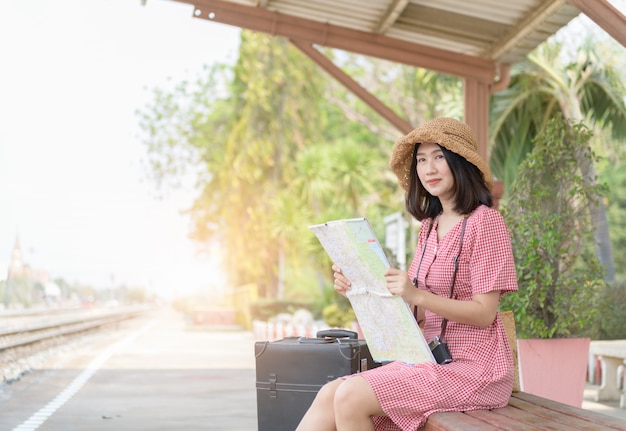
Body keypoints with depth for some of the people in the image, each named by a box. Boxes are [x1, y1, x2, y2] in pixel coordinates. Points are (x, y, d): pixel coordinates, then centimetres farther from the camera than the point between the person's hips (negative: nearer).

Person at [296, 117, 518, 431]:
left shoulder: (484, 222, -9)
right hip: (433, 358, 7)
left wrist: (418, 295, -27)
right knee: (329, 395, -9)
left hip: (473, 366, -7)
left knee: (350, 397, -22)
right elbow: (416, 312, 11)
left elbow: (484, 313, -14)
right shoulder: (430, 226, 15)